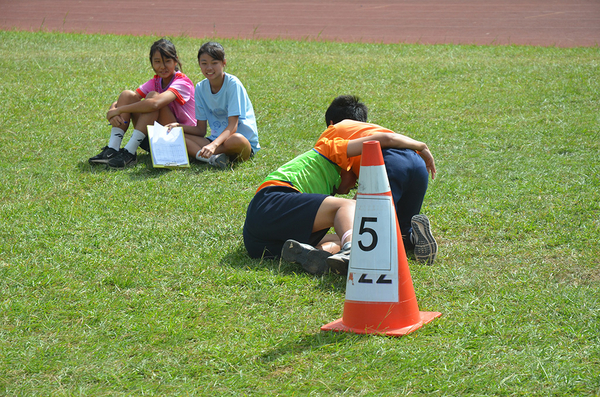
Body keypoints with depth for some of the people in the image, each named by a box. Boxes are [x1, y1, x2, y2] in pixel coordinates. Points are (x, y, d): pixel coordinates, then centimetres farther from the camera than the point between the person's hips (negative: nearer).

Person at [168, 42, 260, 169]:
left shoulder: (233, 84, -12)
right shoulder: (200, 88, 5)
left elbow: (232, 126, -20)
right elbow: (201, 130, 7)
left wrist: (214, 145, -37)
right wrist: (179, 127, -11)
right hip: (216, 138, 6)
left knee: (237, 140, -42)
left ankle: (197, 153, -20)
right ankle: (211, 158, -33)